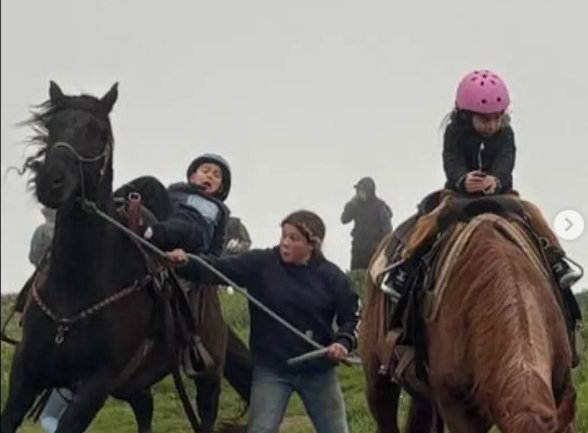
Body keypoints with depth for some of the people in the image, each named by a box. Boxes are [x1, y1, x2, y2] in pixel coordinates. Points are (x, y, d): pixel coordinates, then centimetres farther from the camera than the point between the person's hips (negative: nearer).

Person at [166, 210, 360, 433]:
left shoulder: (331, 276, -7)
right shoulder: (260, 264, -8)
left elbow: (352, 316, 1)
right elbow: (220, 268, -17)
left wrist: (343, 342, -18)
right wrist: (186, 263, -35)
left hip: (318, 370, 1)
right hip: (271, 369, -1)